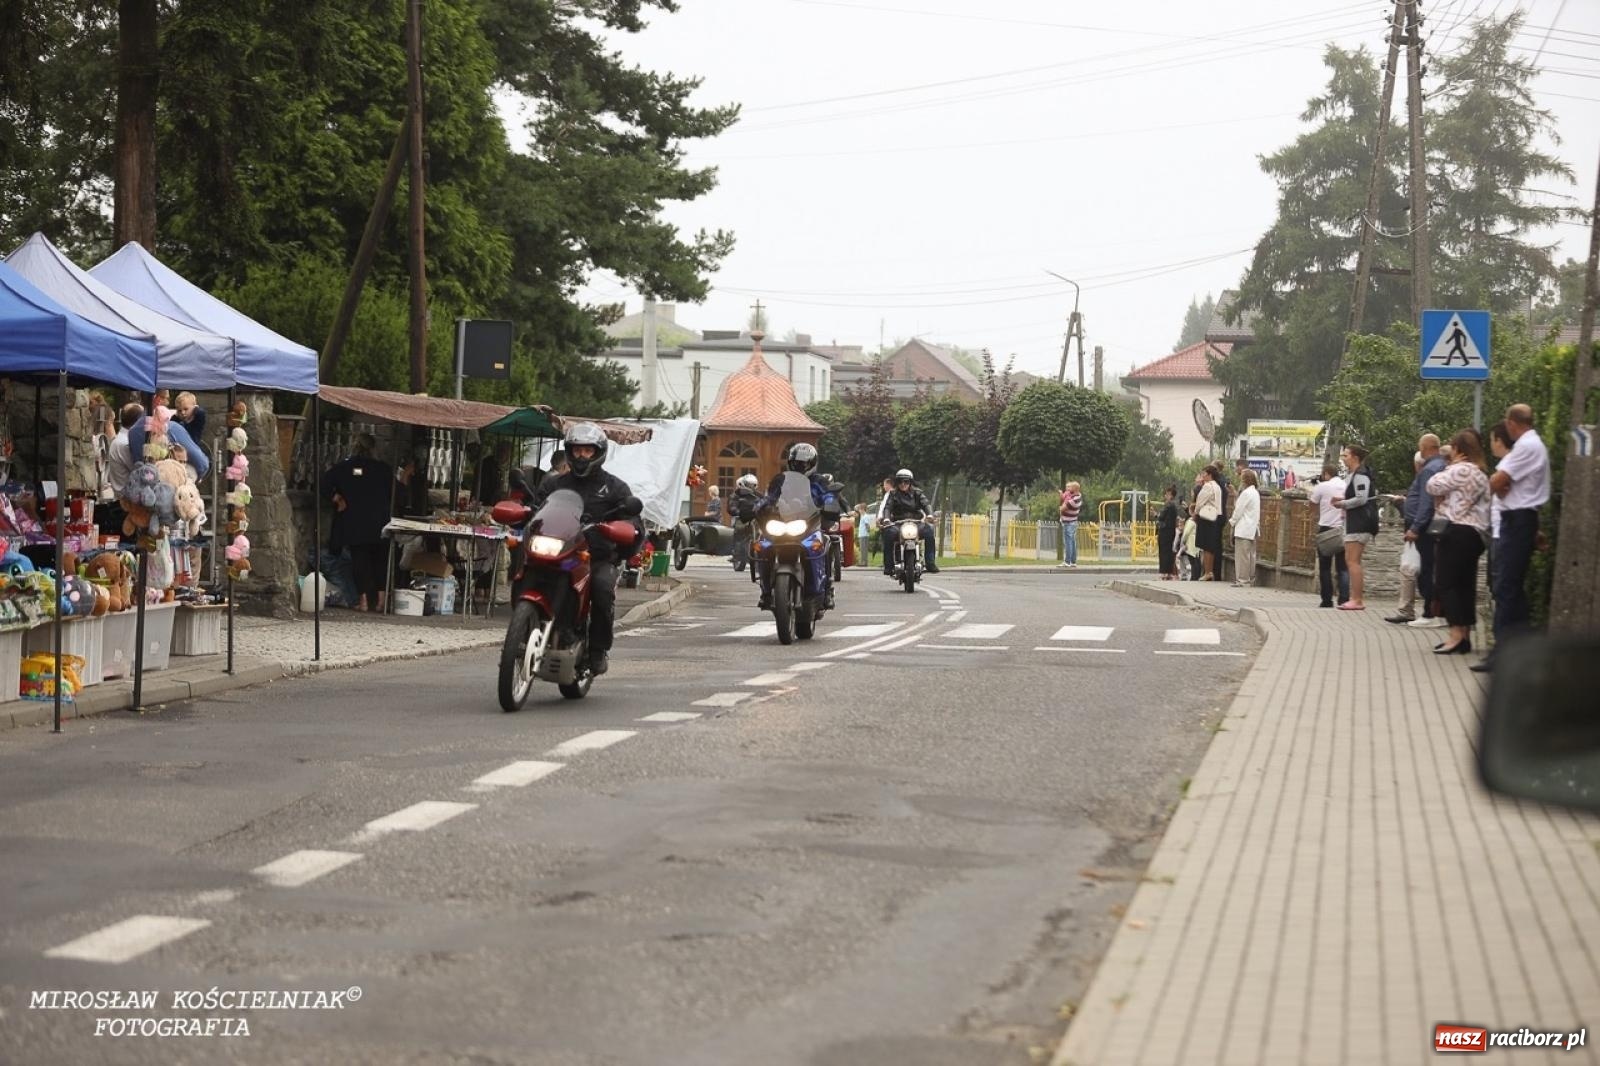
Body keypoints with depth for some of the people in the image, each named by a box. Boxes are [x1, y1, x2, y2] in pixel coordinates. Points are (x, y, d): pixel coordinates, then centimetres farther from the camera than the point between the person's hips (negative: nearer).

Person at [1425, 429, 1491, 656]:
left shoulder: (1460, 470, -12)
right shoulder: (1480, 473, 20)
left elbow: (1433, 486, -9)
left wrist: (1449, 466, 0)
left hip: (1458, 532, -10)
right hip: (1475, 533, 10)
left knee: (1447, 584, -8)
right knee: (1465, 584, 9)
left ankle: (1456, 635, -15)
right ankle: (1465, 636, 10)